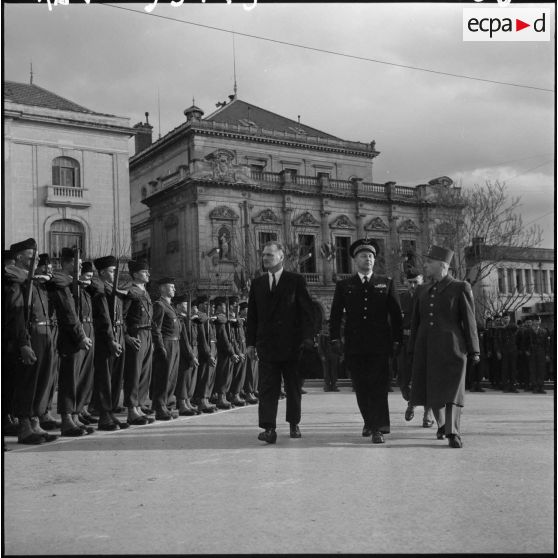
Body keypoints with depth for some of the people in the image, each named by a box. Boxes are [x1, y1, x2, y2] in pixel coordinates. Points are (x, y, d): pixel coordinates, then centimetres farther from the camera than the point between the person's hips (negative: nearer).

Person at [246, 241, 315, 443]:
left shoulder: (296, 281, 2)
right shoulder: (257, 283, 12)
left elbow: (307, 311, -2)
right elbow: (252, 315, 11)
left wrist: (307, 338, -10)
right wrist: (250, 343, 4)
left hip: (291, 344, -2)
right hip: (267, 345, 2)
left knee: (293, 387, 9)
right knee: (267, 388, -6)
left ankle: (294, 423, 24)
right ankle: (269, 428, -10)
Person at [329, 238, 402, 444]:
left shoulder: (386, 283, 10)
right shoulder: (343, 285, 10)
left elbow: (396, 314, 9)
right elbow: (335, 315, 9)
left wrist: (396, 340, 2)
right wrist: (335, 338, -1)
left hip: (380, 345, -1)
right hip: (354, 346, 1)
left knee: (379, 386, -7)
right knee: (361, 387, 7)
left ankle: (379, 428, -6)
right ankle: (369, 422, 25)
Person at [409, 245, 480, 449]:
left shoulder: (461, 288, -1)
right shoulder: (423, 291, 13)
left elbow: (469, 321, -2)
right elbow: (416, 322, 15)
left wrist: (474, 351, -4)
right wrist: (413, 350, 13)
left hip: (451, 346, -5)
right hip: (426, 347, 5)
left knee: (452, 389, -10)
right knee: (430, 388, 9)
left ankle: (453, 433, -9)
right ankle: (441, 424, 30)